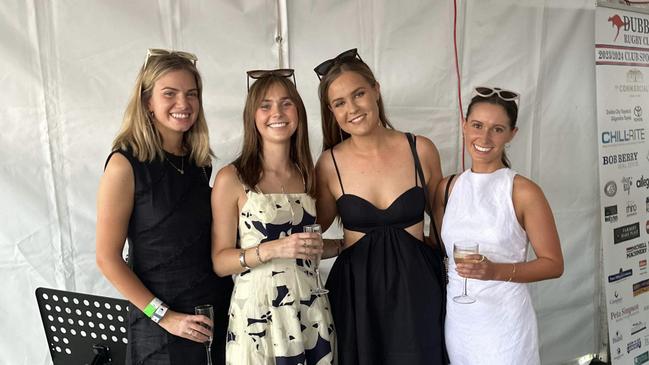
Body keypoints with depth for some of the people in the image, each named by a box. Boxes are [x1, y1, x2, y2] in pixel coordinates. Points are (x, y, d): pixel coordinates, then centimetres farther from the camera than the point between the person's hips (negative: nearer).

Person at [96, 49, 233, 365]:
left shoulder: (200, 160, 2)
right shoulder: (126, 164, -14)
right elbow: (108, 258, -12)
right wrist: (164, 316, -13)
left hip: (219, 311, 5)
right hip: (160, 327, -5)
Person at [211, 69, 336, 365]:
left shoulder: (308, 175, 7)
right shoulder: (231, 179, -8)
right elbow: (219, 262, -9)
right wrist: (271, 249, -21)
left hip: (311, 312, 5)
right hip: (258, 314, -4)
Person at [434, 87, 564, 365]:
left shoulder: (523, 192, -10)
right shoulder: (446, 188, 2)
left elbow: (553, 264, -7)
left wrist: (496, 271, -19)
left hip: (505, 321, -3)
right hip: (457, 319, 4)